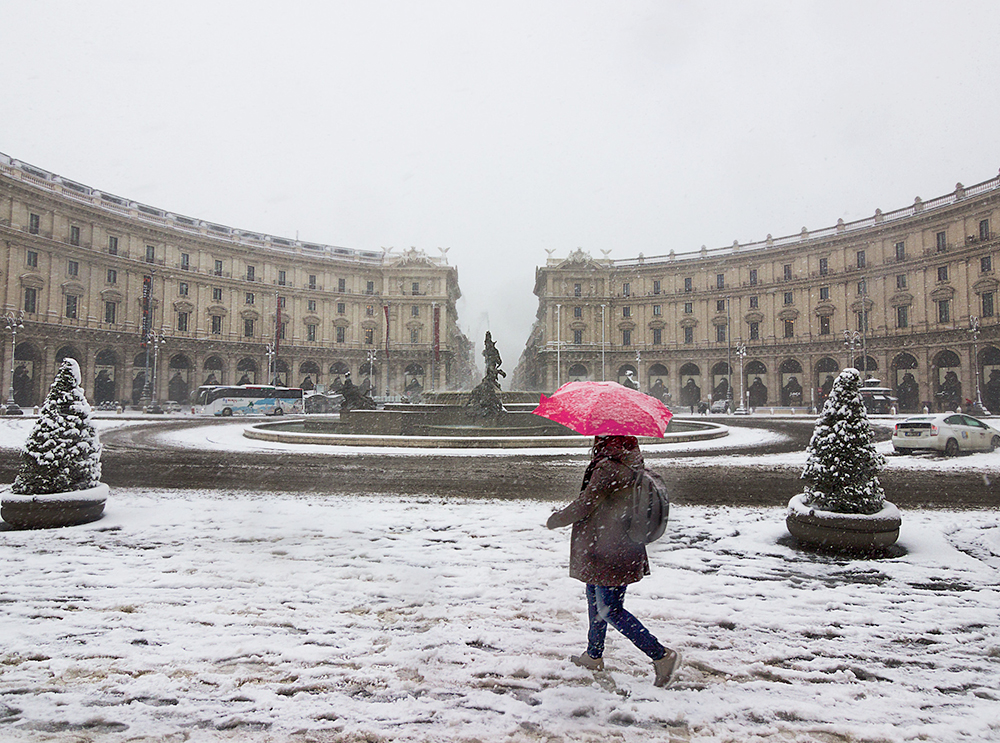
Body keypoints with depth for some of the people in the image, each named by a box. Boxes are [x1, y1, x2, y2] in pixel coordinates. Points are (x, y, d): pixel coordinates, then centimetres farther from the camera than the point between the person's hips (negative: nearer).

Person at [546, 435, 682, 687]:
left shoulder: (607, 468, -23)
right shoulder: (632, 465, 6)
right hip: (626, 550, 10)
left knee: (610, 611, -1)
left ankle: (661, 655, 1)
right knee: (596, 602, 22)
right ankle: (594, 655, 36)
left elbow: (584, 506, -19)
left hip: (607, 553, -10)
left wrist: (556, 519, -4)